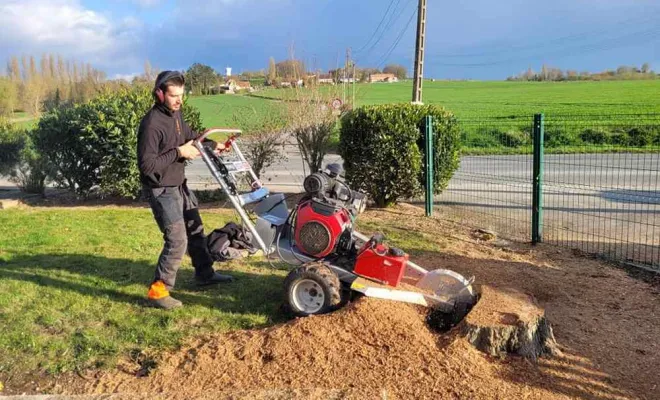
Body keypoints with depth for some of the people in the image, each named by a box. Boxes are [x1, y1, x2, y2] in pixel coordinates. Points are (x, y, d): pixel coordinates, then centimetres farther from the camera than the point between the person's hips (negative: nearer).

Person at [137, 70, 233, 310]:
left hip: (179, 184, 10)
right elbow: (146, 165, -27)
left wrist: (213, 144, 11)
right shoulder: (152, 124, -25)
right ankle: (158, 291, 2)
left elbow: (189, 136, 23)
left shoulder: (175, 113, 3)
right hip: (161, 190, -9)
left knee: (195, 229, 20)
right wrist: (179, 153, -25)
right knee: (177, 239, -11)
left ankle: (205, 274, 39)